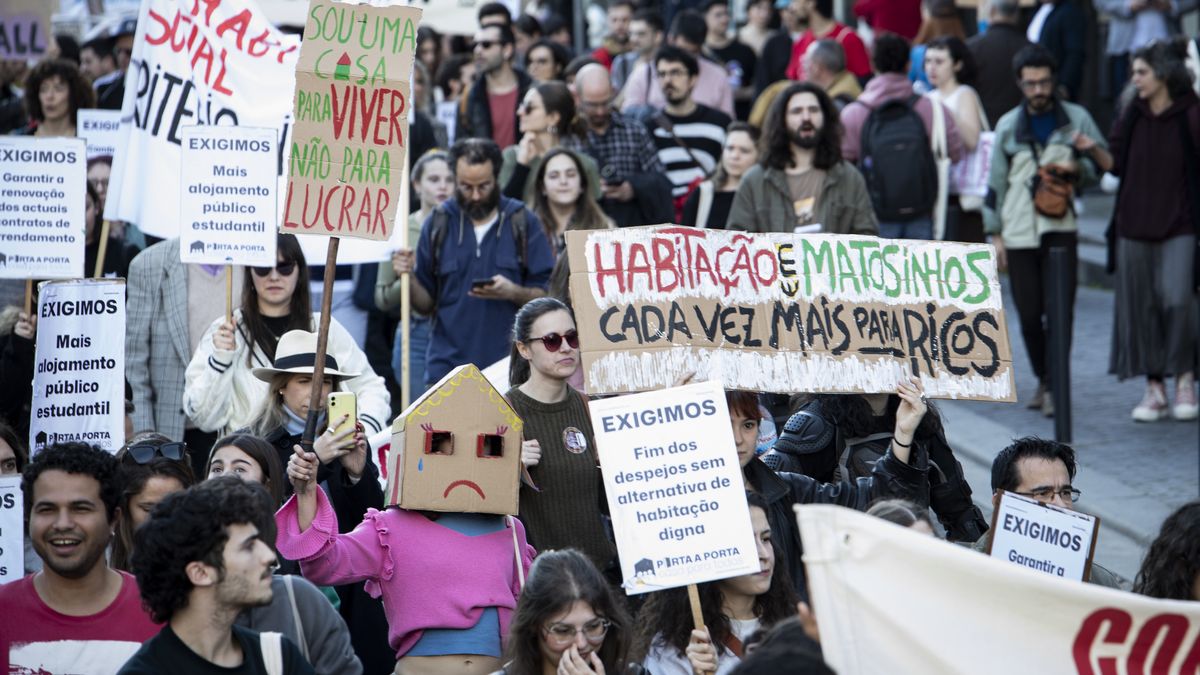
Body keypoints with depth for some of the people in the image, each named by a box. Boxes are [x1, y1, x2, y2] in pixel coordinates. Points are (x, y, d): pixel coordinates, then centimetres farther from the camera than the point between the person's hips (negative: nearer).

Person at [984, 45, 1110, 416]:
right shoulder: (1008, 126, 10)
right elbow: (996, 182, 13)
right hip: (1019, 232, 2)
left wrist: (1077, 169, -11)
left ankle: (1054, 386, -6)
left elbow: (1105, 168, 11)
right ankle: (1044, 381, 19)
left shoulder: (1076, 119, 7)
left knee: (1060, 311, -9)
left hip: (1060, 229, -2)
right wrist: (995, 233, 9)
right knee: (1029, 314, 3)